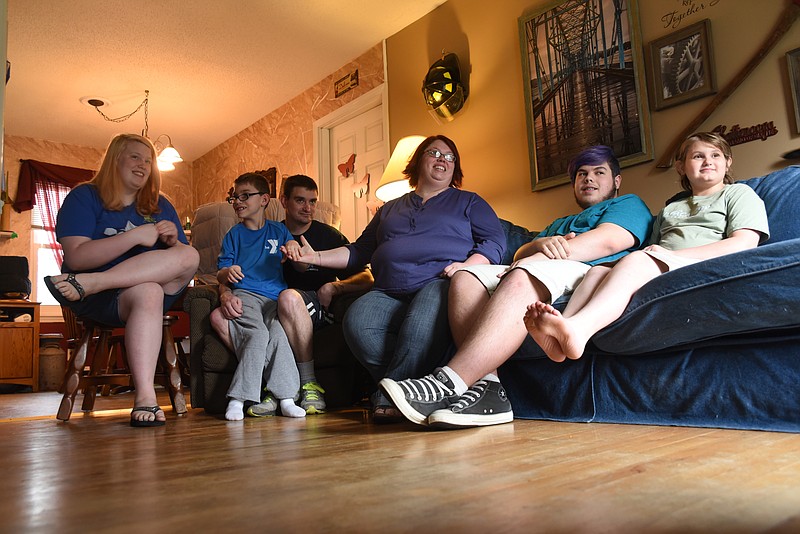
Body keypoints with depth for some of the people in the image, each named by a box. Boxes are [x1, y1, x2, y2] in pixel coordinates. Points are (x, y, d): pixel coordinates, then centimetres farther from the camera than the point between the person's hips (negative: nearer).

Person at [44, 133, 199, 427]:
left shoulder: (160, 206, 18)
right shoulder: (85, 196, 4)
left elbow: (182, 257, 15)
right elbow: (76, 257, -11)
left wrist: (172, 241, -8)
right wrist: (136, 236, -16)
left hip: (158, 288, 5)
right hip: (99, 302, -4)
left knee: (190, 257, -23)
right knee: (147, 291, -37)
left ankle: (88, 282, -29)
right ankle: (145, 397, -44)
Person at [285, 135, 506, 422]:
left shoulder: (467, 202, 22)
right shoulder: (389, 209, 33)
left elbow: (495, 240, 9)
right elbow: (359, 251, 31)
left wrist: (467, 266, -12)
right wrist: (315, 257, 17)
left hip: (440, 283, -3)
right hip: (390, 294, 4)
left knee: (424, 318, -39)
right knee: (357, 320, -30)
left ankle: (389, 397, -29)